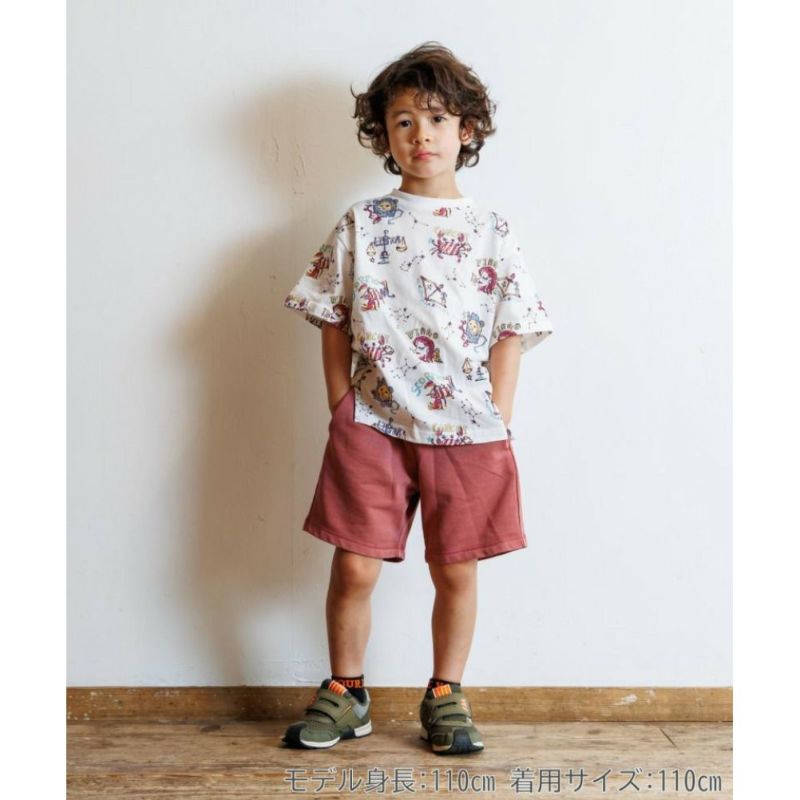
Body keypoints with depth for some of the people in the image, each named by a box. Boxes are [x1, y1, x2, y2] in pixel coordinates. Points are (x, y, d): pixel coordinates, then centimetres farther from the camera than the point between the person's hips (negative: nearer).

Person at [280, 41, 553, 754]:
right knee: (355, 569, 2)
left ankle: (446, 697, 26)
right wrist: (342, 411, 2)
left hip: (467, 429, 0)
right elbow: (334, 325, 7)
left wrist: (498, 428, -2)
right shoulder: (361, 225, 5)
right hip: (372, 426, 0)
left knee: (456, 570, 8)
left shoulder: (492, 233, 5)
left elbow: (510, 336, 3)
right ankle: (345, 694, 23)